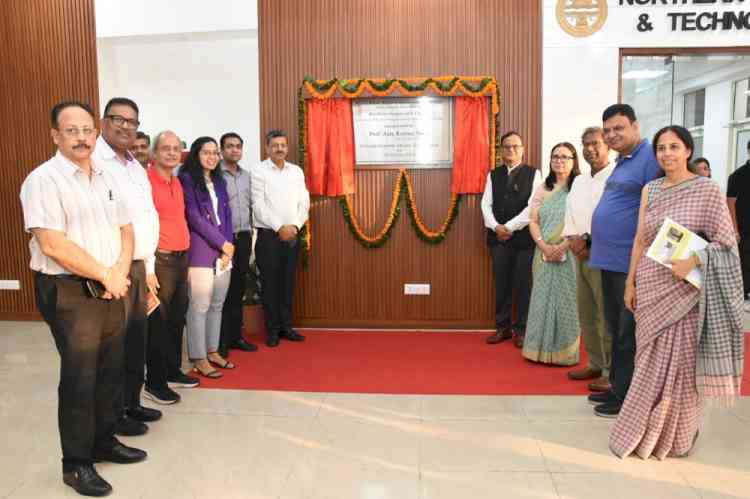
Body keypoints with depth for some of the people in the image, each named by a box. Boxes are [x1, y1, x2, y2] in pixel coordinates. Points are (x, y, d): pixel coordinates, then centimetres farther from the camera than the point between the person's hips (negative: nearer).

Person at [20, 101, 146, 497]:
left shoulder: (106, 179, 11)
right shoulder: (43, 179, -11)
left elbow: (125, 229, 12)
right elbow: (53, 245, -20)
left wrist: (120, 273, -5)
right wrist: (106, 275, -12)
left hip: (111, 292, 7)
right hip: (70, 294, -7)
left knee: (110, 372, 15)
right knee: (79, 379, 3)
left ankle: (104, 442, 33)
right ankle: (76, 463, 19)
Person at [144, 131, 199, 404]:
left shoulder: (177, 182, 15)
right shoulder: (146, 181, -12)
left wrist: (184, 251, 17)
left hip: (181, 257, 8)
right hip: (159, 259, -8)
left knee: (177, 319, 15)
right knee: (158, 321, 1)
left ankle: (173, 371, 29)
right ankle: (154, 382, 13)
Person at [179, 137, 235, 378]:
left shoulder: (219, 181, 16)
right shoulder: (187, 178, -3)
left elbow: (227, 215, 13)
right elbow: (194, 217, -10)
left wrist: (228, 246, -1)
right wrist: (222, 244, -9)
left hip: (224, 250, 6)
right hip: (200, 250, -6)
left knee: (217, 304, 10)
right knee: (199, 306, -4)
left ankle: (212, 351, 20)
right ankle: (198, 358, 4)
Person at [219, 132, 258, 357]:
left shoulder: (246, 175, 14)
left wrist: (250, 232, 13)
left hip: (244, 237, 6)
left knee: (238, 289, 12)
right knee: (222, 290, 0)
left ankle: (236, 335, 22)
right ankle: (221, 340, 9)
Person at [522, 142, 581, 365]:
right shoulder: (542, 188, 12)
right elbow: (533, 221, 6)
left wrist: (563, 247, -18)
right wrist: (544, 246, -9)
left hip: (569, 254, -4)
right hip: (544, 254, 4)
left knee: (566, 301, 0)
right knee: (543, 299, 6)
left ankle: (565, 352, 11)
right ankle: (542, 349, 16)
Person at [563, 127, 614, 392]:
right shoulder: (579, 181, 18)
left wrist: (587, 239, -12)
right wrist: (573, 239, -2)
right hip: (581, 254, 8)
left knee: (607, 316, -6)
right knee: (586, 314, 13)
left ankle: (612, 372, 3)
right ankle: (595, 364, 25)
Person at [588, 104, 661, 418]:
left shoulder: (650, 158, -13)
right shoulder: (622, 161, 17)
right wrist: (593, 240, 20)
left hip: (631, 262, -10)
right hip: (611, 259, 10)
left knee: (629, 333, 2)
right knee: (616, 330, 17)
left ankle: (628, 397, 14)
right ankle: (618, 387, 30)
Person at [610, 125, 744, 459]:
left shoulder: (707, 190, -5)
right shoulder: (650, 190, 9)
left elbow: (725, 240, -7)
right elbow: (640, 240, 10)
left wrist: (694, 260, -23)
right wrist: (630, 283, 8)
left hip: (684, 289, -4)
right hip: (650, 287, 4)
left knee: (678, 361, 3)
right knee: (650, 362, 10)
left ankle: (673, 437, 21)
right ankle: (645, 433, 24)